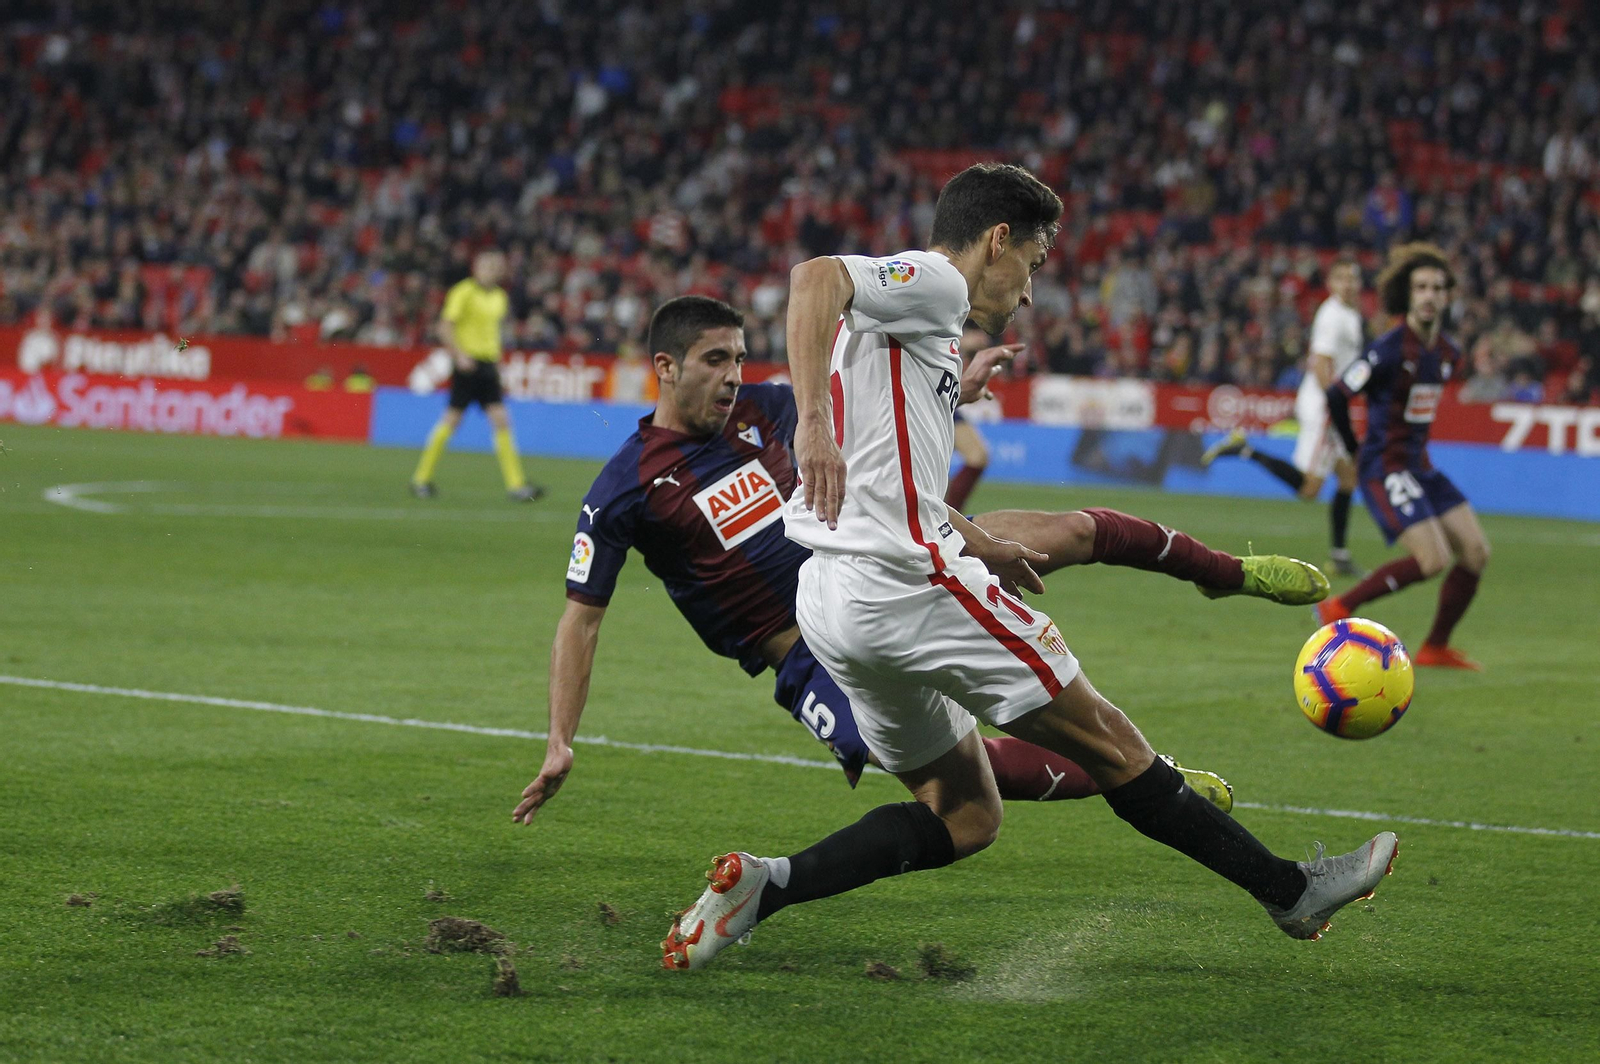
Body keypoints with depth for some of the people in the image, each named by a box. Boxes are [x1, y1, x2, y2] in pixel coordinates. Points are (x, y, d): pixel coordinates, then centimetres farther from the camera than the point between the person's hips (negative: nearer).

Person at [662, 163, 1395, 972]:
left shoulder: (915, 319, 23)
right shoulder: (932, 281, -5)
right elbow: (814, 277, -25)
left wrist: (974, 546, 38)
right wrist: (814, 423, -37)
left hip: (830, 602, 10)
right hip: (903, 581, -10)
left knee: (963, 818, 12)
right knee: (1106, 741, 0)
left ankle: (761, 885, -3)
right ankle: (1291, 891, 7)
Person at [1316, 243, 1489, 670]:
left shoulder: (1448, 354, 7)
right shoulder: (1388, 350, -17)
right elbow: (1337, 395, -11)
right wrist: (1355, 451, -1)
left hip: (1420, 466, 8)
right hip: (1385, 469, -8)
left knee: (1476, 552, 3)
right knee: (1433, 560, -19)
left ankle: (1436, 648, 14)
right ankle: (1339, 607, -5)